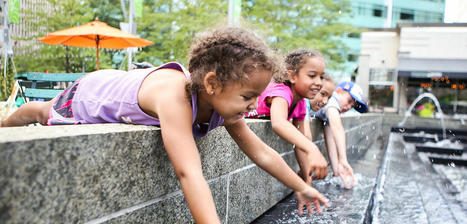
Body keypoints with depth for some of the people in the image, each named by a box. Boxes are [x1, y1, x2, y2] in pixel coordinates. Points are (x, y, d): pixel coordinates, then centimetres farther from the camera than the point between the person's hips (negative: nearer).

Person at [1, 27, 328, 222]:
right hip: (89, 94, -5)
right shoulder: (174, 94, -51)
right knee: (44, 114, 27)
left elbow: (261, 152, -15)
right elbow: (189, 174, -59)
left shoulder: (224, 104, -27)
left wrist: (302, 187, -10)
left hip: (120, 85, 5)